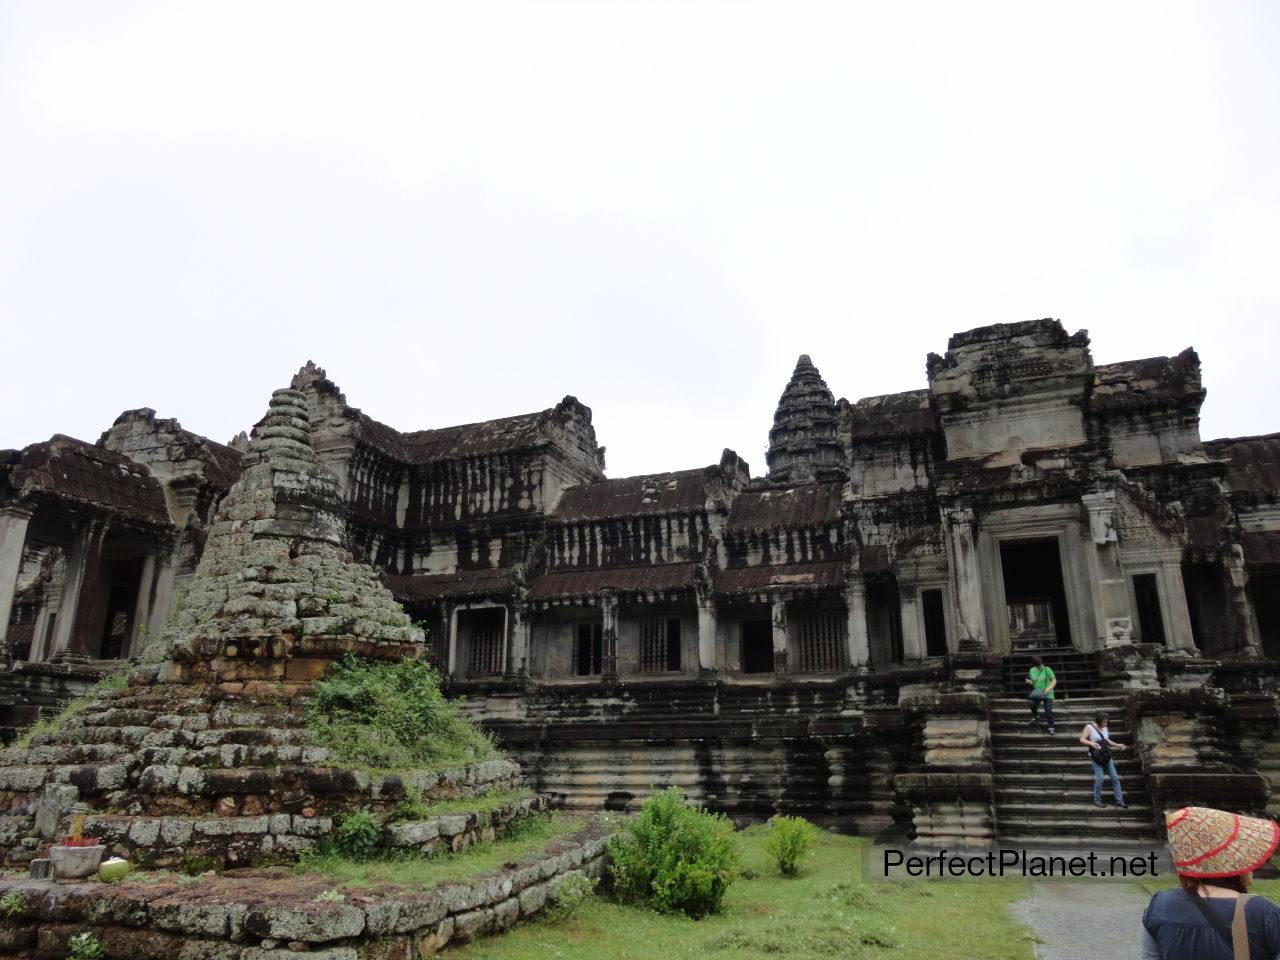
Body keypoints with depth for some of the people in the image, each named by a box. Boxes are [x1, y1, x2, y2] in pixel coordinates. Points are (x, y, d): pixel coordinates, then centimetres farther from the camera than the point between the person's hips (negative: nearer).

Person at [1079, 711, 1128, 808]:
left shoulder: (1105, 728, 7)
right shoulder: (1089, 727, -11)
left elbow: (1107, 740, 19)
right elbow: (1082, 739, -11)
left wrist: (1118, 745, 8)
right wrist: (1091, 743, -27)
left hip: (1106, 756, 6)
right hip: (1096, 757, -6)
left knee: (1115, 777, 5)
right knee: (1099, 778, -11)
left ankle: (1119, 800, 15)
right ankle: (1097, 800, 6)